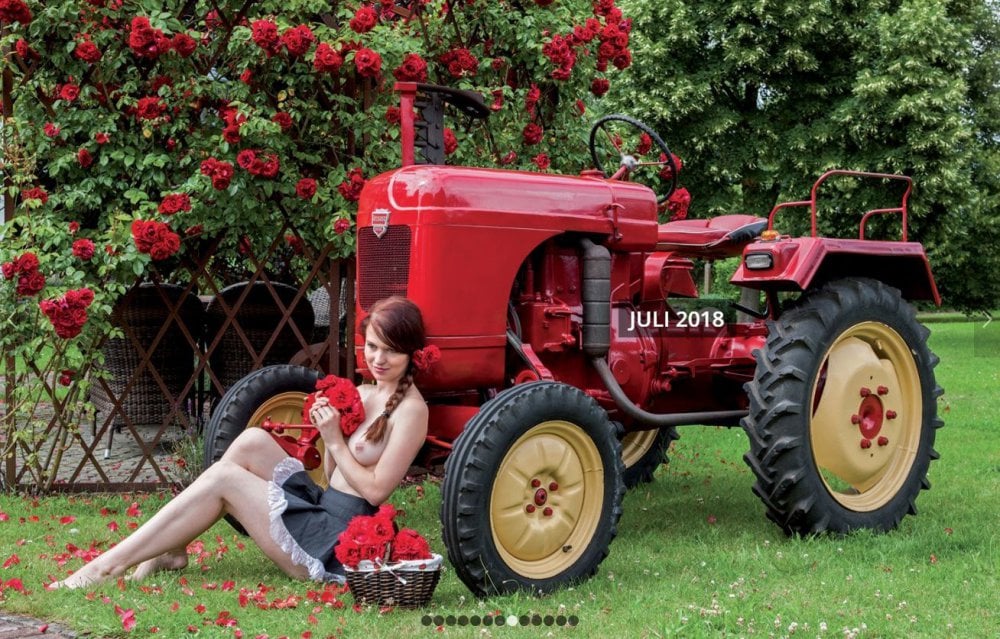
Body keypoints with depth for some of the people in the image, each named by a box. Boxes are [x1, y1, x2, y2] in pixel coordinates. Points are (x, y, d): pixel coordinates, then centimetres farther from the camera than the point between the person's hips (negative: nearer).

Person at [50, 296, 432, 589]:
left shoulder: (410, 409, -11)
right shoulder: (361, 395, 13)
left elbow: (375, 490, -15)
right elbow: (332, 478, 12)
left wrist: (335, 441, -14)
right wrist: (328, 429, -2)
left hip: (337, 544, -8)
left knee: (222, 479, -13)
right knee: (253, 441, -7)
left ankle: (110, 566, -11)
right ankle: (172, 551, -4)